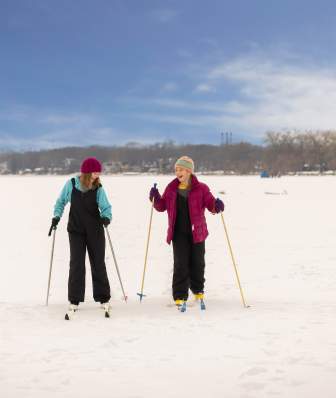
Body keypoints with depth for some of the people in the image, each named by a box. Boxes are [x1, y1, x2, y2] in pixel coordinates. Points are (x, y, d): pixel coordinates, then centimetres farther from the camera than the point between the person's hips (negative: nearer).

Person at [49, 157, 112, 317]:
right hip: (76, 230, 0)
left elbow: (105, 206, -9)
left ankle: (103, 298, 16)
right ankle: (74, 301, 3)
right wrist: (56, 216, -6)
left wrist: (106, 217, -29)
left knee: (98, 263, 6)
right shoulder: (71, 184, -6)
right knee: (76, 264, -4)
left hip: (95, 231, 0)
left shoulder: (98, 188, -7)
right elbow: (61, 201, 7)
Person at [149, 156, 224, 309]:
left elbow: (210, 204, -2)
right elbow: (162, 206, 13)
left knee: (197, 263, 10)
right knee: (180, 264, -5)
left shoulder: (201, 188, -3)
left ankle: (198, 290, 32)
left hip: (197, 232, -1)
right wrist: (156, 198, -6)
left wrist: (217, 205, -24)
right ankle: (180, 296, 0)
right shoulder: (171, 188, 5)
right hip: (179, 233, 1)